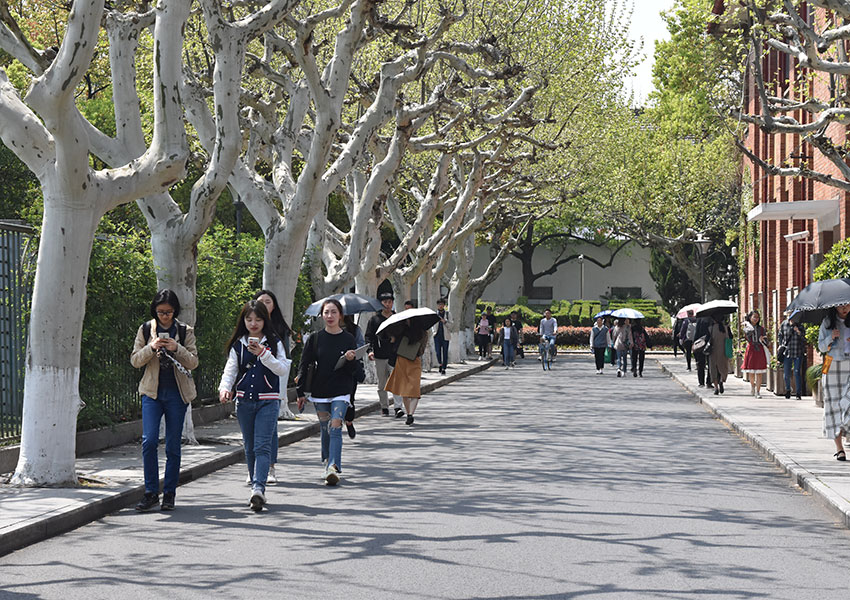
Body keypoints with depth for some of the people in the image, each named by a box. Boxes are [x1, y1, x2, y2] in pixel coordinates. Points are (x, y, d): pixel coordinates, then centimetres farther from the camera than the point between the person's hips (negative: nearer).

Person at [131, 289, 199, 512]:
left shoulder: (185, 332, 4)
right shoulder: (146, 329, 6)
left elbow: (194, 362, 0)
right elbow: (135, 360, 4)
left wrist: (177, 349, -17)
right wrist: (151, 348, -14)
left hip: (177, 393, 0)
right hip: (152, 392, 0)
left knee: (173, 445, 2)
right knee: (149, 441, -12)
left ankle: (169, 493, 12)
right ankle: (151, 492, -3)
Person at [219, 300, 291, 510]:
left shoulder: (274, 343, 1)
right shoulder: (238, 345, 8)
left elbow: (282, 369, -9)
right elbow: (230, 370, 3)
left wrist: (263, 354, -22)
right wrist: (225, 388, -16)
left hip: (268, 401, -4)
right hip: (244, 401, 4)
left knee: (262, 446, -15)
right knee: (249, 447, 10)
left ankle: (259, 488, -27)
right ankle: (257, 491, 20)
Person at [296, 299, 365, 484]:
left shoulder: (348, 339, 1)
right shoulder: (315, 339, 2)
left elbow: (356, 369, 5)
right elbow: (304, 366, 5)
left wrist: (351, 360, -18)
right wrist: (302, 393, 3)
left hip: (341, 391, -2)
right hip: (319, 391, 2)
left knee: (335, 427, -16)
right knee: (325, 430, 10)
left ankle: (334, 468, -24)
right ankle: (327, 464, 27)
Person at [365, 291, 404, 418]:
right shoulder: (374, 319, 7)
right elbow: (369, 336, 4)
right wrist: (370, 350, -11)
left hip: (395, 355, -1)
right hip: (380, 356, 1)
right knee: (382, 385, 7)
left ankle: (398, 407, -14)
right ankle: (384, 407, 17)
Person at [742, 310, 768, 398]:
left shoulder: (761, 329, 9)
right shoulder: (746, 327, 2)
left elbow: (766, 342, 9)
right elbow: (751, 331, -23)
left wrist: (762, 340, -10)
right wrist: (747, 323, -14)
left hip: (759, 351, 2)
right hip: (751, 350, -2)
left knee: (759, 373, -2)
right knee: (751, 372, 2)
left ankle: (758, 391, 2)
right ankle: (752, 385, 32)